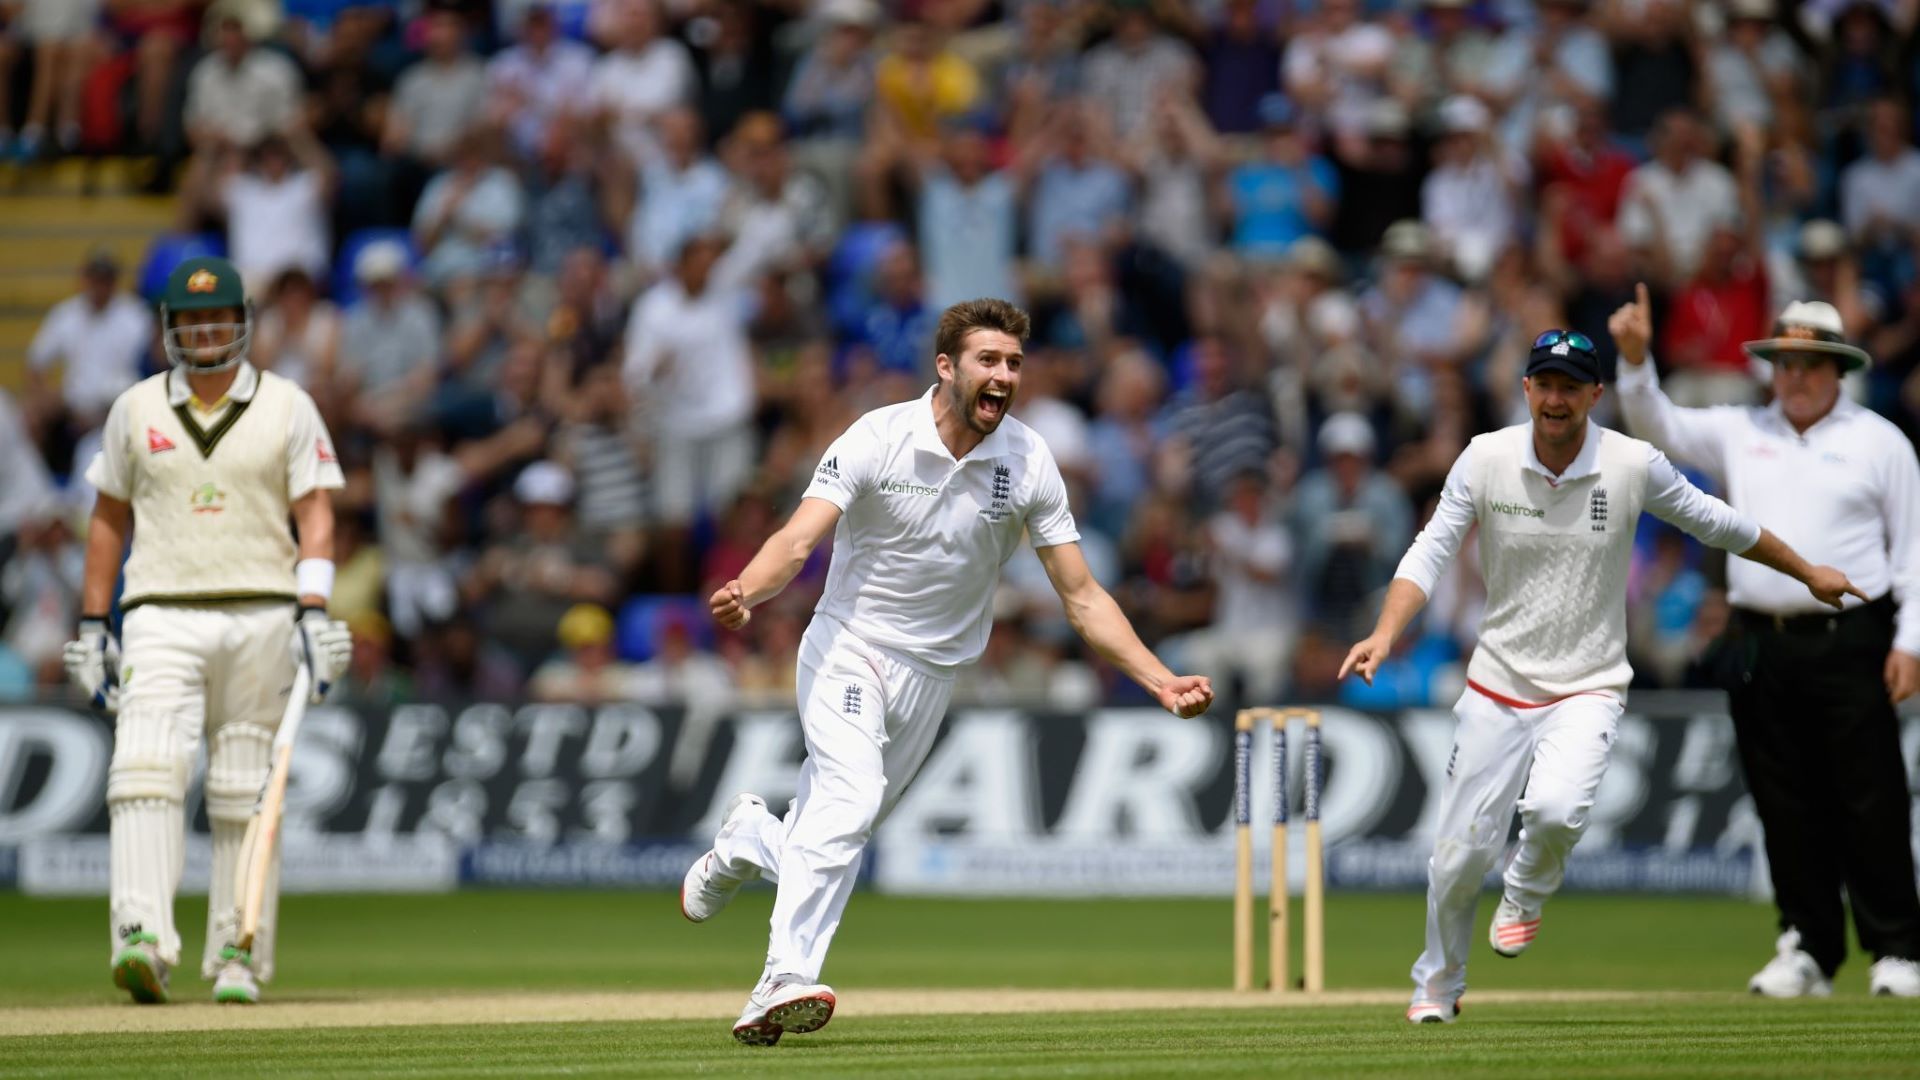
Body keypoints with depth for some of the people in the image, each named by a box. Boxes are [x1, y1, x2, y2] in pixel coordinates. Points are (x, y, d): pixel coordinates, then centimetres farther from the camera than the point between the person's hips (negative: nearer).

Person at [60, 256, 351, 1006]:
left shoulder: (287, 408, 6)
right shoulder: (135, 409, 10)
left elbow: (316, 517, 1)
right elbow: (109, 518, 15)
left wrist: (313, 611, -12)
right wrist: (92, 625, 10)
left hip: (260, 616, 0)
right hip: (161, 617, 0)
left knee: (245, 795, 2)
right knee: (145, 769, -19)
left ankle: (238, 957, 9)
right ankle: (142, 937, -29)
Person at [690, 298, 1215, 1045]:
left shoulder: (1028, 462, -6)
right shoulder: (878, 439, -14)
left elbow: (1082, 598, -3)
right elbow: (797, 541, -25)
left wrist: (1161, 681, -14)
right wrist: (745, 593, -47)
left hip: (931, 675, 4)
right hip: (849, 648, -4)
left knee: (836, 829, 5)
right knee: (850, 796, -26)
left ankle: (750, 840, 40)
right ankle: (786, 981, -31)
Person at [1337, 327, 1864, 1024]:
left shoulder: (1635, 466, -8)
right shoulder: (1486, 458, -6)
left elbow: (1717, 524, 7)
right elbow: (1430, 554, -7)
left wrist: (1808, 574, 17)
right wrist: (1385, 634, -24)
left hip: (1588, 687, -1)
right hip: (1498, 683, 1)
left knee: (1555, 810, -29)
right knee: (1460, 854, 0)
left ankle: (1528, 891, 7)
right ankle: (1438, 983, 27)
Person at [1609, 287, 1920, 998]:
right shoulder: (1740, 434, 14)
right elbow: (1659, 428, 6)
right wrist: (1635, 360, -11)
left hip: (1849, 643, -3)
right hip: (1761, 647, 3)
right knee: (1786, 807, 4)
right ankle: (1808, 950, 11)